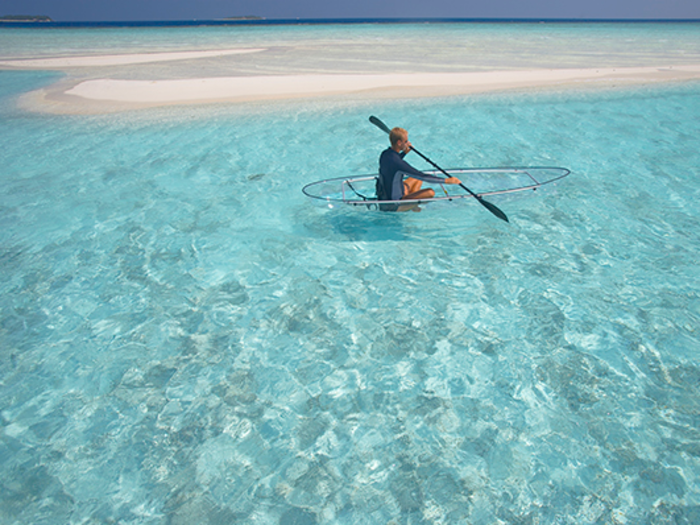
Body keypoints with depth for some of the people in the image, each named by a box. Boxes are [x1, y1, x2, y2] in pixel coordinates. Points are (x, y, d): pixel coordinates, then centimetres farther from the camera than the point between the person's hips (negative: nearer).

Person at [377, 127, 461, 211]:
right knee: (430, 192, -17)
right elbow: (423, 176, -25)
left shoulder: (384, 154, -2)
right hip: (393, 206, -9)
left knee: (418, 178, 22)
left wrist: (404, 152, 12)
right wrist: (447, 180, -17)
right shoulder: (398, 163, -28)